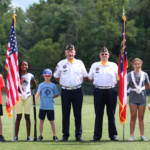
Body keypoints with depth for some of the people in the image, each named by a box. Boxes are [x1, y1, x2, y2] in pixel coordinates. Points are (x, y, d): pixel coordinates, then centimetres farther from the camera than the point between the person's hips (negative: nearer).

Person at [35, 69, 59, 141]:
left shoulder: (53, 85, 4)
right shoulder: (41, 85, 1)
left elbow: (57, 94, 12)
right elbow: (38, 93, -12)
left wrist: (51, 97, -1)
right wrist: (35, 100, -26)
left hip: (50, 107, 0)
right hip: (42, 107, 0)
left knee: (52, 121, 3)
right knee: (41, 121, 6)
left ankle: (54, 136, 11)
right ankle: (40, 136, 15)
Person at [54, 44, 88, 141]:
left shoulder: (79, 63, 7)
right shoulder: (61, 64, 5)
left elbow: (85, 76, 15)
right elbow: (56, 76, 16)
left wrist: (78, 83, 9)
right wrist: (64, 83, 9)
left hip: (77, 91, 0)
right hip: (65, 91, 0)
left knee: (78, 114, 2)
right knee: (65, 114, 2)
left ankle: (78, 135, 7)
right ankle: (65, 135, 7)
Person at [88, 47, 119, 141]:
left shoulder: (114, 65, 7)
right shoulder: (95, 65, 9)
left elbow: (118, 79, 14)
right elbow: (90, 78, 18)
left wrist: (112, 85, 8)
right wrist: (98, 84, 12)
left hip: (111, 91, 0)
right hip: (99, 91, 0)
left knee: (111, 114, 3)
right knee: (98, 114, 1)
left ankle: (113, 135, 8)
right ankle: (97, 135, 5)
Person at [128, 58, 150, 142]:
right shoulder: (130, 74, 0)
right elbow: (126, 83, -14)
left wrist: (141, 89, 1)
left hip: (142, 98, 1)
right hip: (133, 98, -1)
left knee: (141, 117, 6)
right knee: (133, 117, 2)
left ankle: (142, 135, 10)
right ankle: (131, 135, 6)